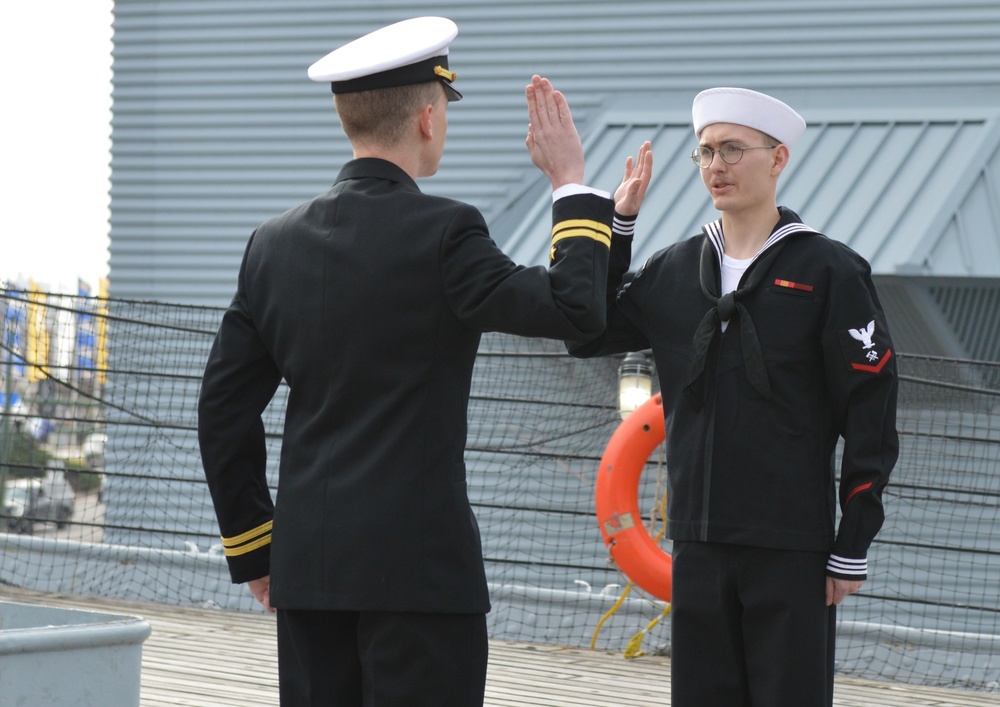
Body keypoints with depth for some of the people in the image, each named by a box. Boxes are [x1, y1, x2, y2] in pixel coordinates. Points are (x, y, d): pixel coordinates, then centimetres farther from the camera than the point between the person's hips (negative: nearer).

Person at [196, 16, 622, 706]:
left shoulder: (276, 243, 8)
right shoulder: (442, 233, -10)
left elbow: (224, 410, 10)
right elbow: (577, 311, -10)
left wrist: (254, 548, 18)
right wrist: (571, 183, 1)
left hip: (306, 567, 6)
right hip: (419, 564, -6)